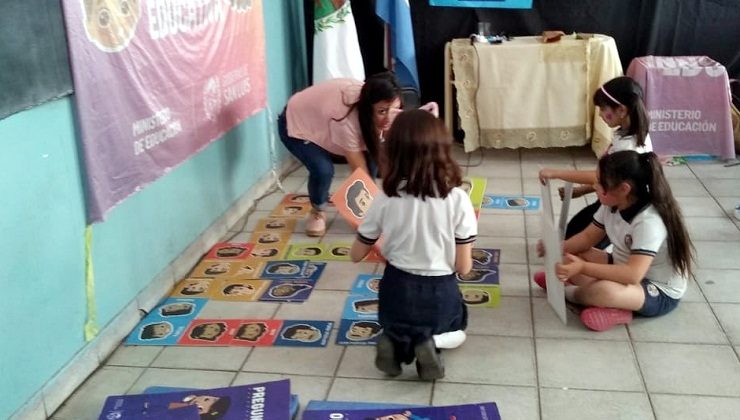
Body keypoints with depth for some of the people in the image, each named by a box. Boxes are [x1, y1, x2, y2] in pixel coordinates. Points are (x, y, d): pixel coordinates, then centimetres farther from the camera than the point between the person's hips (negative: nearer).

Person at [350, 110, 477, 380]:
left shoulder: (386, 199, -13)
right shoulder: (457, 199, -18)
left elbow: (356, 255, -1)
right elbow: (463, 267, -11)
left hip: (397, 292, 2)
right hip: (439, 294, -1)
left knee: (398, 325, 38)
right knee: (456, 332, 34)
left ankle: (395, 342, 3)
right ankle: (431, 342, 0)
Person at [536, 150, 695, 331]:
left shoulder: (649, 222, -32)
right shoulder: (611, 206, -7)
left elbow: (633, 275, -40)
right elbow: (588, 237, 4)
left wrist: (583, 267, -42)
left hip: (660, 292, -8)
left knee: (604, 291, -36)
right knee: (569, 256, -2)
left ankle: (569, 291, -4)